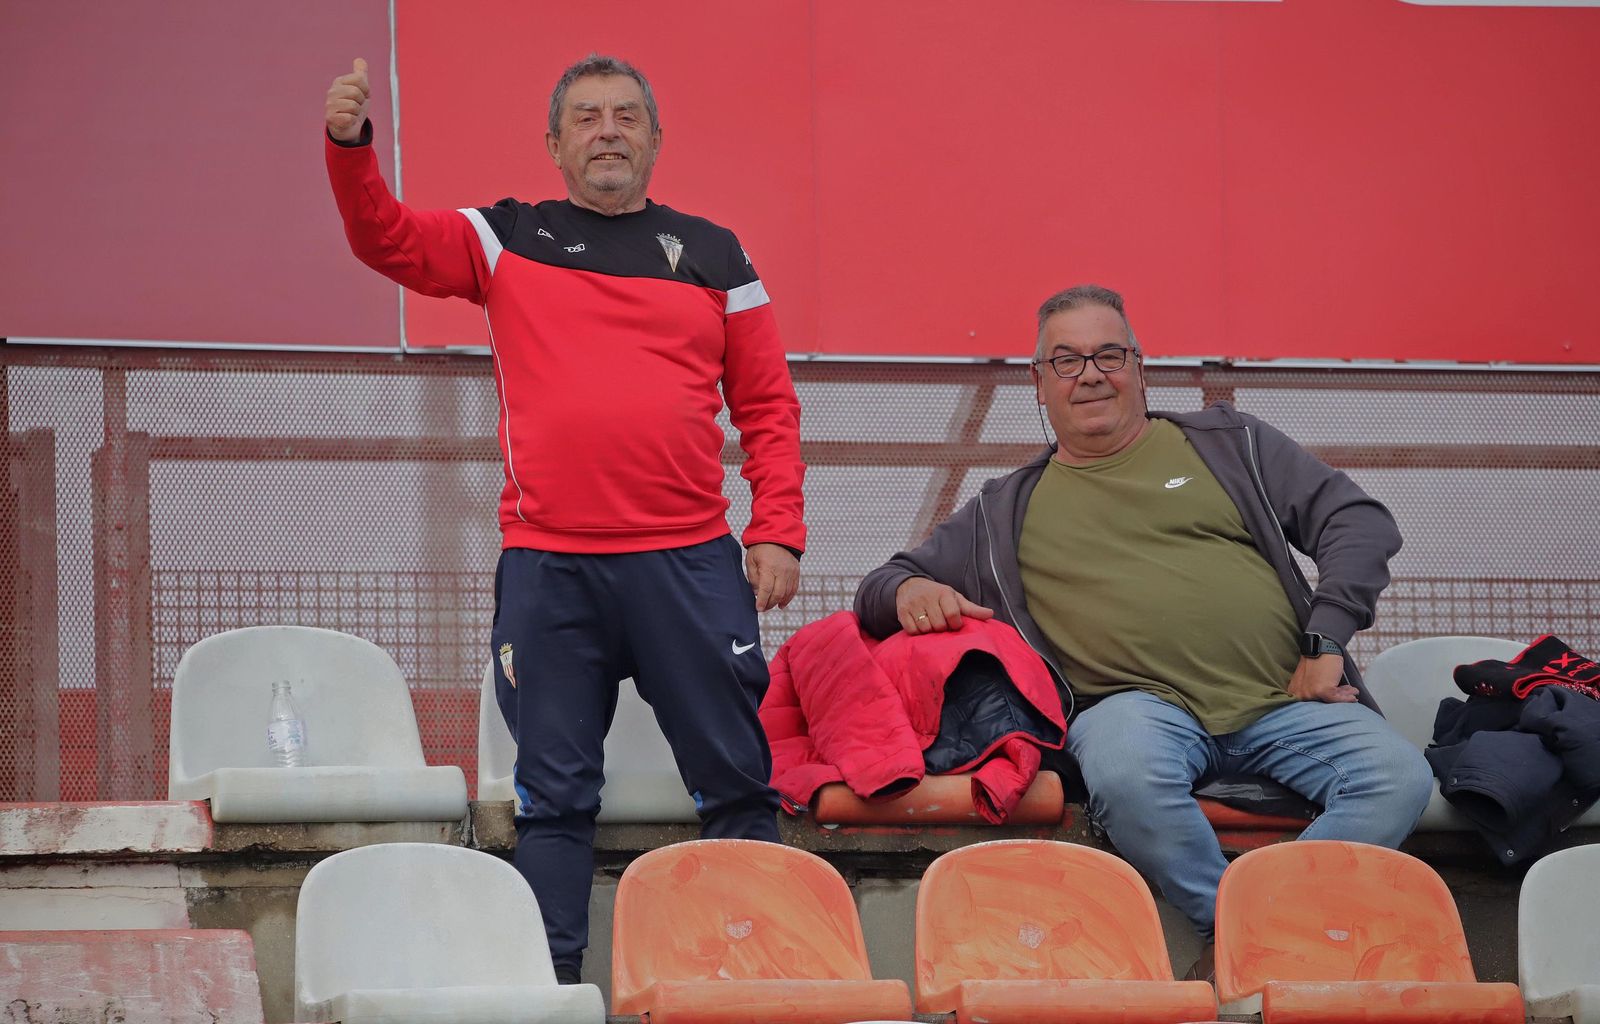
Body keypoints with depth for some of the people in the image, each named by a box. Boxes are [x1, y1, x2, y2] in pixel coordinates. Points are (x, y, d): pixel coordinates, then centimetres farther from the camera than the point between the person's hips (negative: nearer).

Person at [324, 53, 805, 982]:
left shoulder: (714, 256, 12)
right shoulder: (507, 241, 11)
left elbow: (769, 406, 11)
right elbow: (386, 239, -1)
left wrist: (777, 531, 1)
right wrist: (351, 146, -19)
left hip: (690, 563, 0)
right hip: (546, 566, 0)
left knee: (738, 782, 1)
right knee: (554, 795, 3)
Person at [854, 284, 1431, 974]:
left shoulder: (1225, 442, 19)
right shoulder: (1007, 512, 21)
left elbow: (1360, 522, 13)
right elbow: (882, 589, 24)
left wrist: (1325, 641, -1)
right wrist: (908, 591, -2)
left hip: (1282, 701, 1)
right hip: (1138, 702, -1)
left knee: (1399, 777, -29)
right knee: (1125, 774, -40)